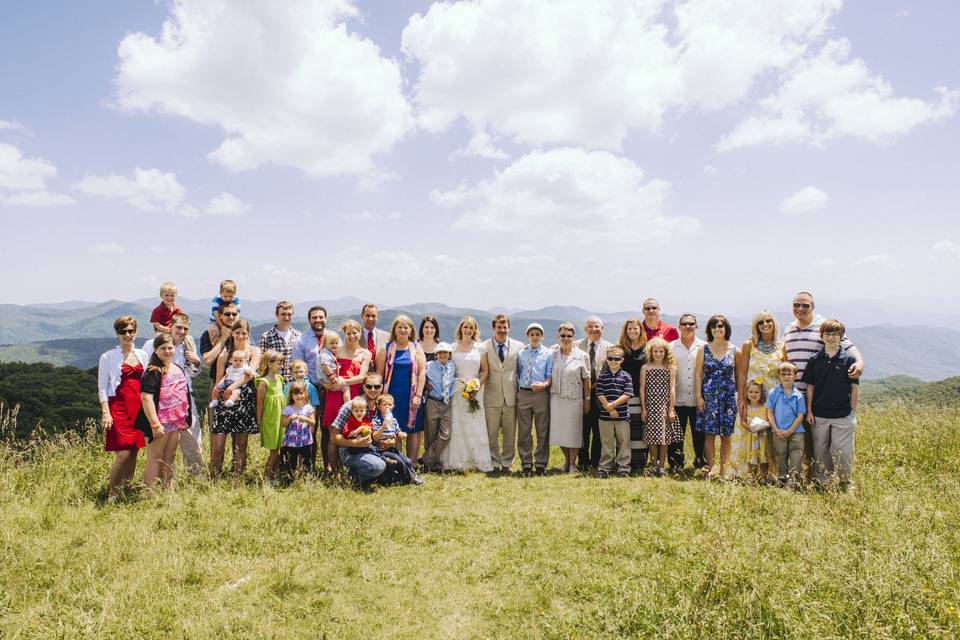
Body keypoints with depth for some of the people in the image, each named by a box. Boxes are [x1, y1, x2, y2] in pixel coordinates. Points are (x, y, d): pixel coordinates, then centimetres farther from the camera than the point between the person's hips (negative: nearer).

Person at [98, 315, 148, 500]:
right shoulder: (108, 357, 0)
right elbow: (102, 387, -2)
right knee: (123, 454, -10)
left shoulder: (142, 355, 13)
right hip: (119, 408, -4)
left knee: (134, 452, 6)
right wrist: (105, 413, -11)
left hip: (139, 408, 5)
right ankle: (111, 495, 4)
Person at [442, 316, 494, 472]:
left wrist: (478, 384, -6)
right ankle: (456, 461, 5)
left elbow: (485, 371, 9)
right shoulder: (453, 348, 7)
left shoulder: (479, 348, 9)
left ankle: (479, 461, 4)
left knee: (476, 425, -2)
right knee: (456, 425, -1)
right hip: (457, 390, 0)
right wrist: (461, 381, -7)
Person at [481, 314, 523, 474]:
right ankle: (494, 464, 20)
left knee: (510, 434, 10)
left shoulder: (519, 346, 2)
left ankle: (507, 464, 23)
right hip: (492, 396, -1)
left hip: (511, 396, 1)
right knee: (491, 433, 6)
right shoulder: (484, 347, 0)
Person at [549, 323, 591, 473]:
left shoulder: (582, 356, -1)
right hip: (556, 397, 2)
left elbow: (586, 380, 1)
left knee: (573, 431, 4)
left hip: (575, 399, -2)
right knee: (559, 430, 8)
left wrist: (587, 399, 0)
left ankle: (572, 463, 18)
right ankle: (566, 460, 28)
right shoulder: (552, 354, 2)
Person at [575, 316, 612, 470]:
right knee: (583, 429, 4)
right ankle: (583, 461, 16)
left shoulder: (609, 347, 6)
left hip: (600, 392, 0)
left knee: (598, 429, 4)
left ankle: (596, 461, 16)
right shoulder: (577, 345, 5)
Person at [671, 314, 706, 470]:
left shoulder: (704, 347, 6)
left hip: (698, 399, 0)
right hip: (677, 399, 0)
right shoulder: (671, 347, 5)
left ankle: (701, 465, 22)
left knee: (699, 434, 6)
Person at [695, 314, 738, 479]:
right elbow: (699, 374, 3)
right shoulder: (703, 349, 3)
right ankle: (712, 468, 3)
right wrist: (699, 396, -4)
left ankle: (724, 469, 12)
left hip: (728, 396, 1)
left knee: (726, 434, 4)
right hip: (708, 396, 0)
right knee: (709, 433, -3)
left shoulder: (734, 350, 4)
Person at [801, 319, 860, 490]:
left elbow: (854, 388, 1)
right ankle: (822, 483, 21)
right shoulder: (815, 360, 4)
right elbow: (810, 387, 7)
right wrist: (809, 411, 3)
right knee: (820, 451, 9)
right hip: (819, 415, 2)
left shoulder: (849, 359, -1)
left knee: (842, 450, -2)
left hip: (843, 415, -2)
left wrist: (853, 412, -1)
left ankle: (845, 483, 14)